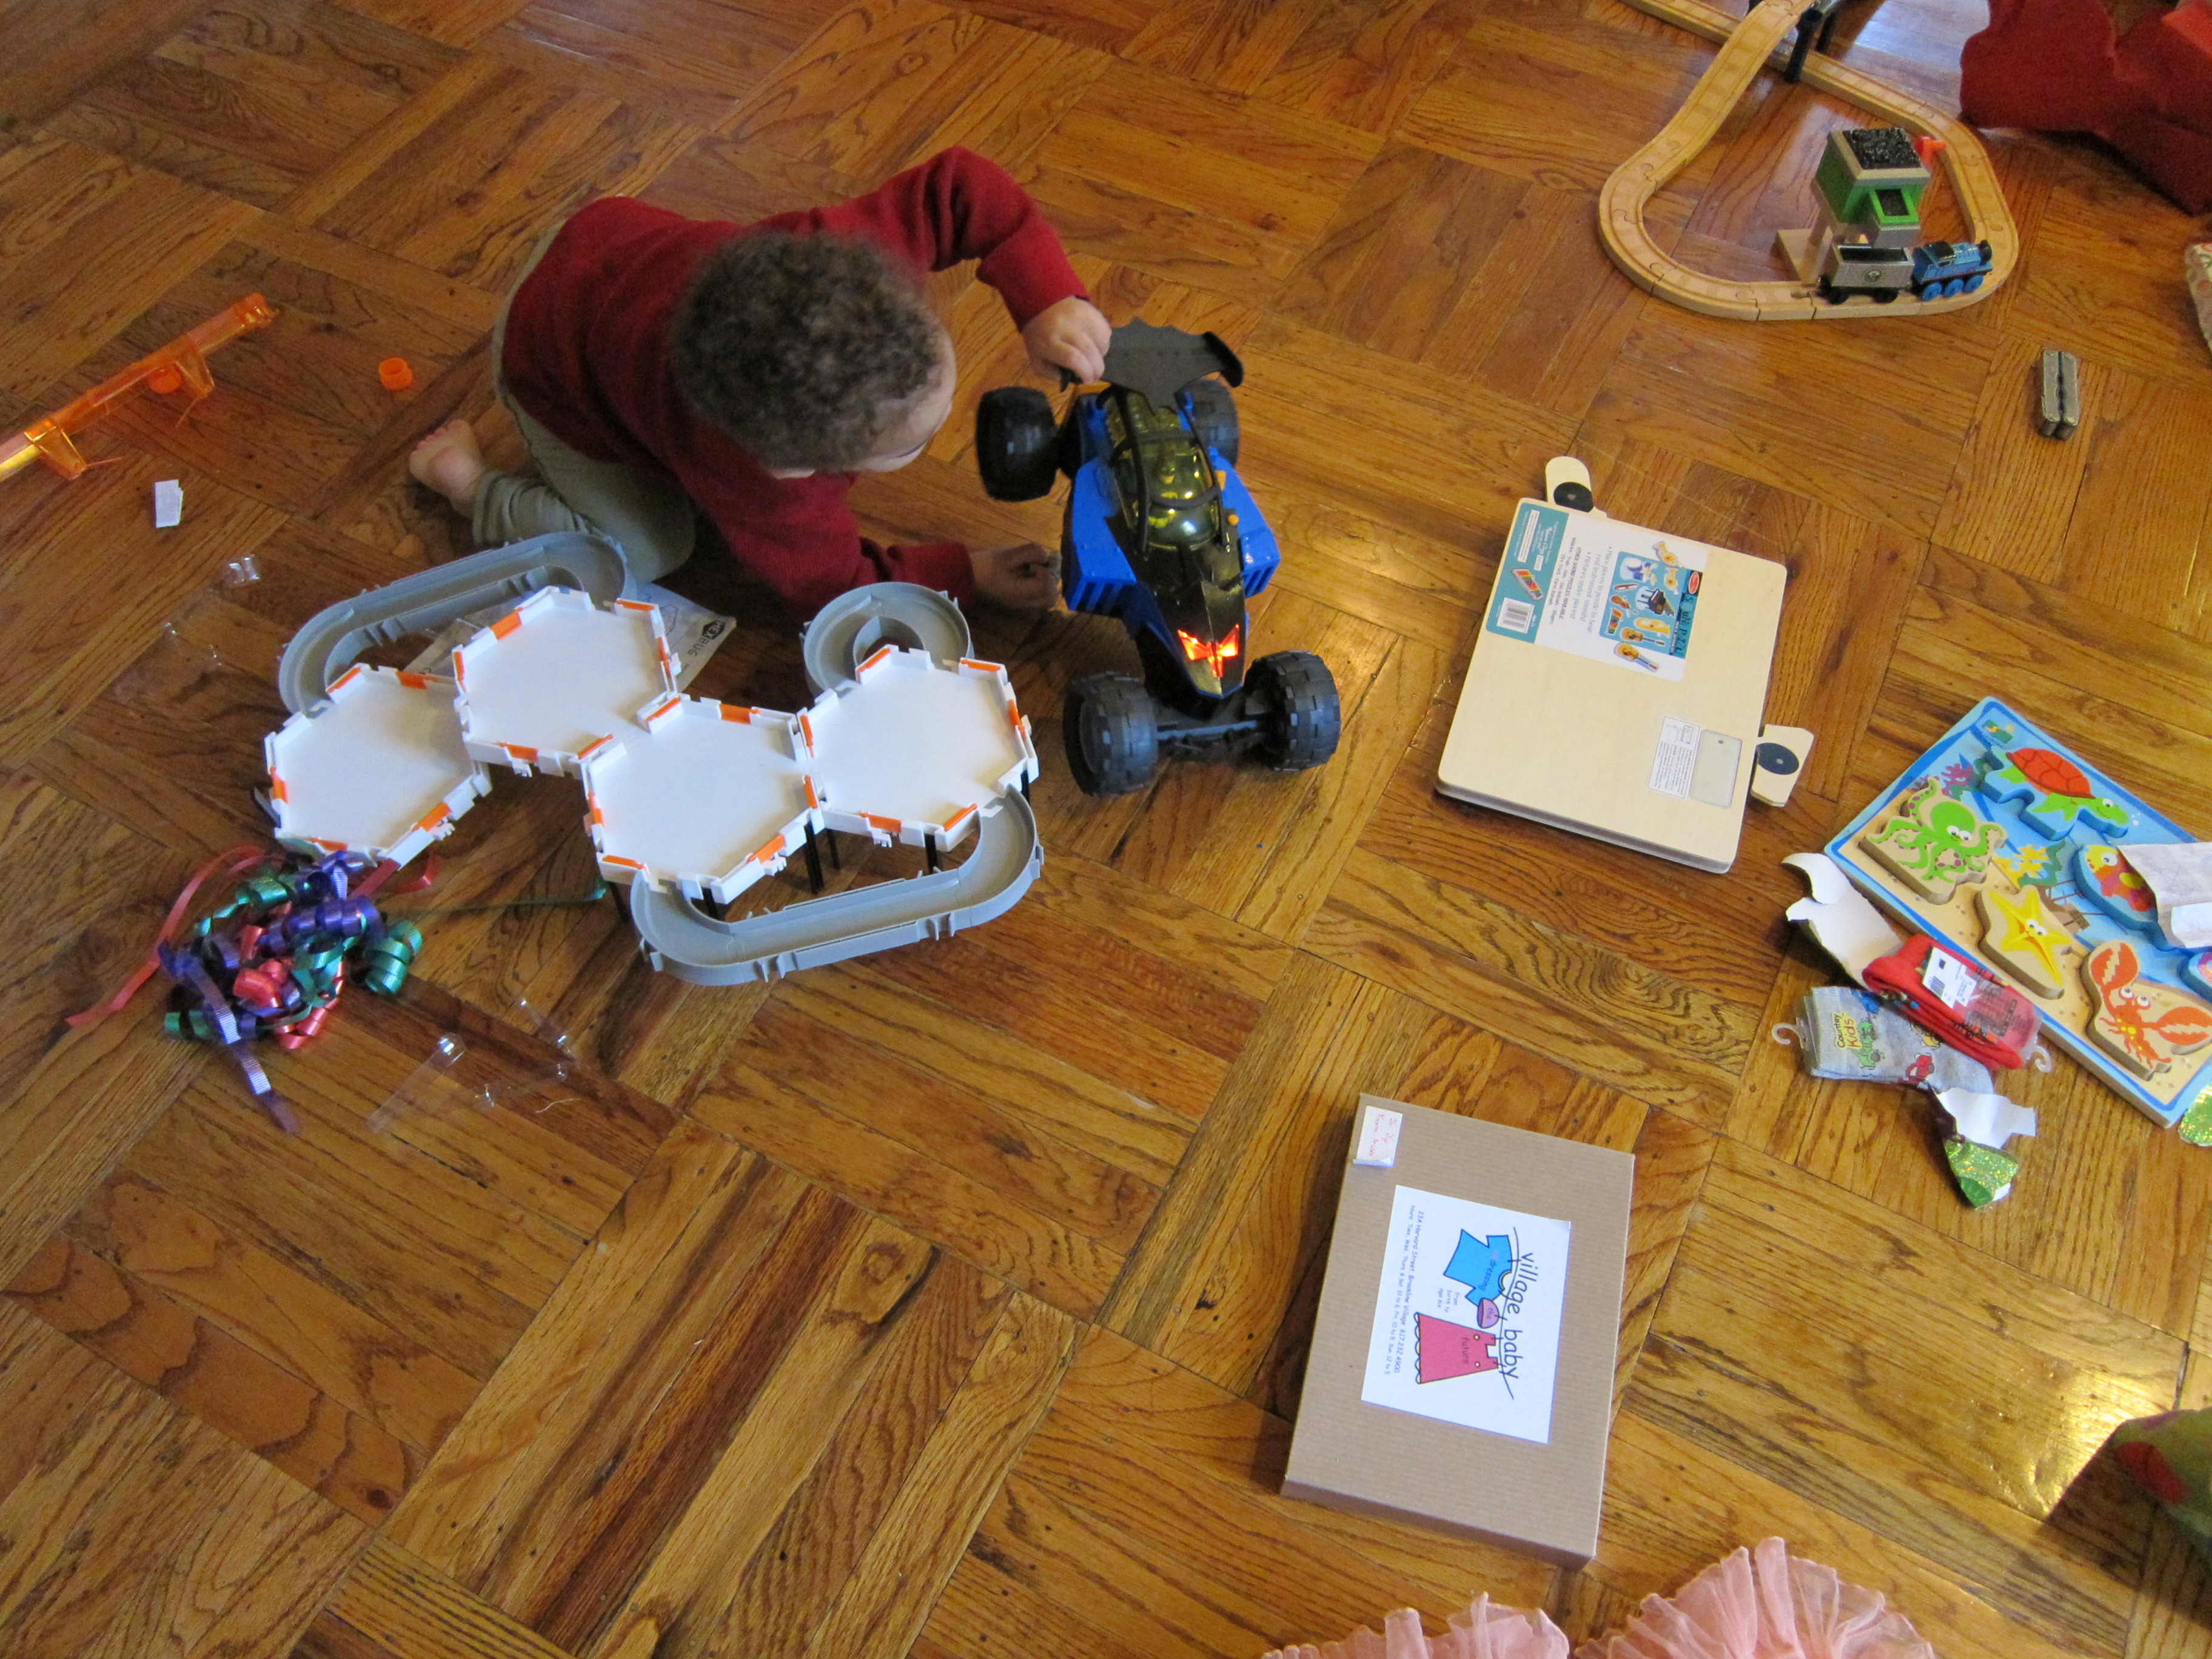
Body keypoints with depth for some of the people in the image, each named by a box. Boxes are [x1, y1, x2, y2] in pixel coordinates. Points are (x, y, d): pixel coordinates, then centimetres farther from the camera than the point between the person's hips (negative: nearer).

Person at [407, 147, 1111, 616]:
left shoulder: (836, 261, -39)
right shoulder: (764, 486, -45)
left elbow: (958, 186, -26)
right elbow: (832, 581, -27)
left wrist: (1047, 298, -38)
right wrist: (969, 574, -22)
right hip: (554, 367, -5)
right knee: (647, 554, -2)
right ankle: (467, 479, 16)